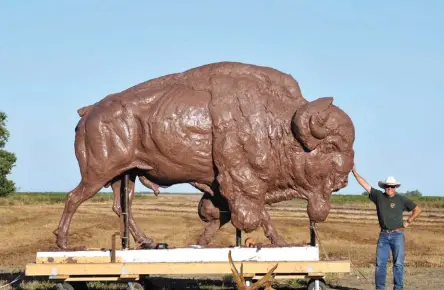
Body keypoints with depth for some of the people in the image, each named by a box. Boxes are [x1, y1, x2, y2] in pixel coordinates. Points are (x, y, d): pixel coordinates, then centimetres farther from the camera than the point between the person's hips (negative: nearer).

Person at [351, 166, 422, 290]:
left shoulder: (401, 199, 0)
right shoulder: (379, 196, 5)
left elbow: (417, 210, 7)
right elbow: (365, 184, 3)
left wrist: (408, 222, 1)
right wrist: (354, 172, -1)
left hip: (397, 235, -2)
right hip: (383, 235, 2)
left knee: (398, 264, -3)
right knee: (380, 263, 0)